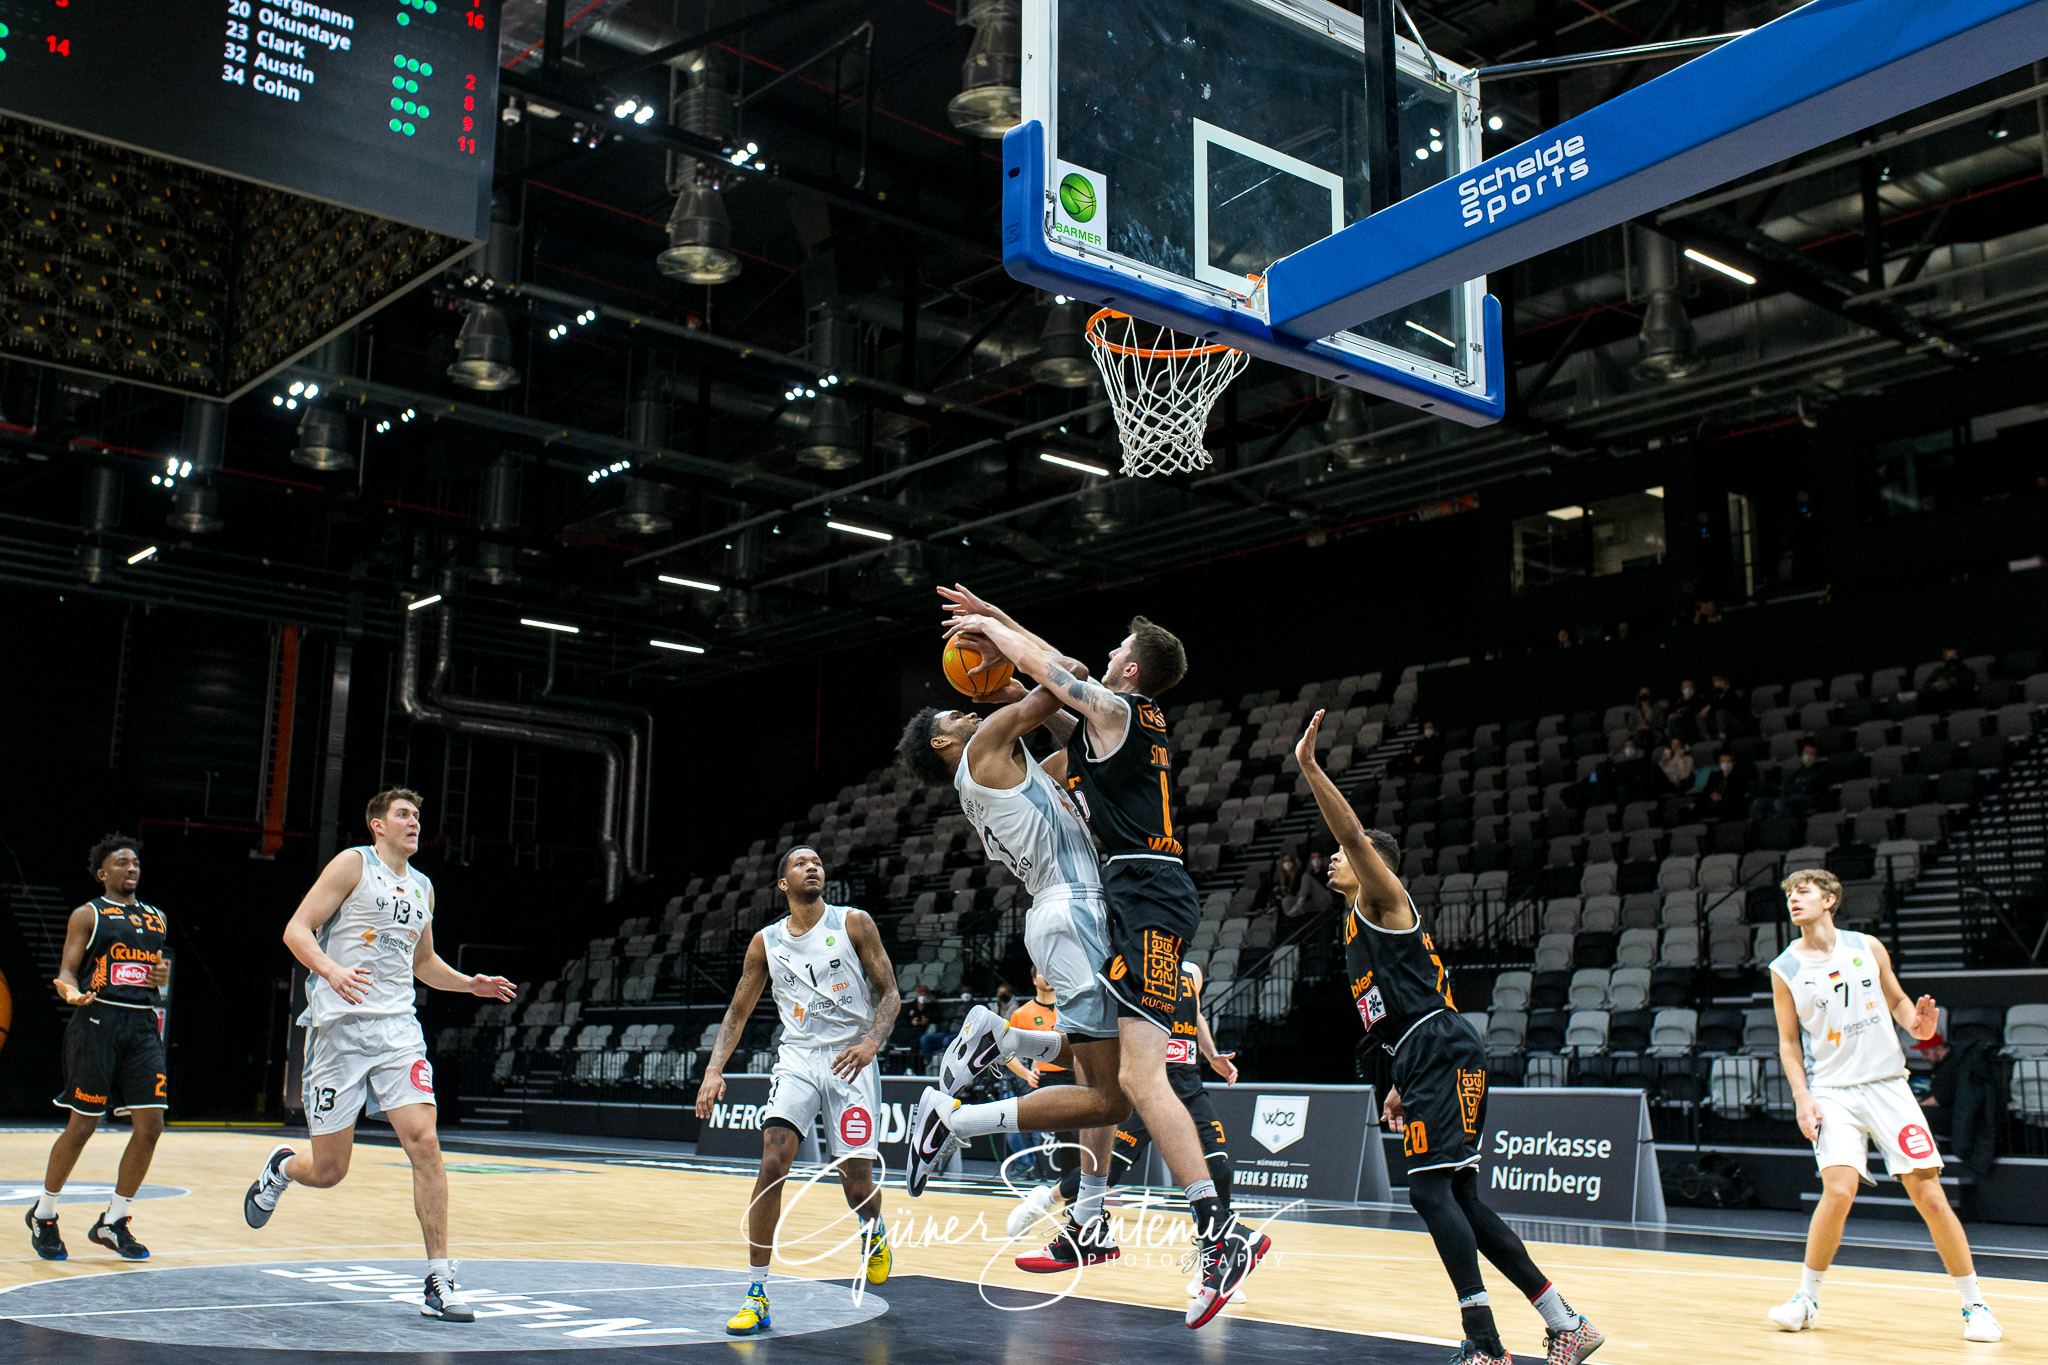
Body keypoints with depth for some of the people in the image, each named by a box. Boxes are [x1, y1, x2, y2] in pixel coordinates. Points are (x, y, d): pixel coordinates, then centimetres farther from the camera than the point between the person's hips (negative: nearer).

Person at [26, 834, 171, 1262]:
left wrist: (163, 979, 4)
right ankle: (43, 1215, 22)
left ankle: (112, 1222, 9)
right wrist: (71, 993, -25)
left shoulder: (156, 918, 18)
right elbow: (66, 970, -3)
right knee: (81, 1127, 0)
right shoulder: (87, 915, 3)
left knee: (150, 1126, -4)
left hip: (143, 1025, 5)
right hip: (98, 1021, -5)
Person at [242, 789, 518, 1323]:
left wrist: (469, 984, 14)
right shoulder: (354, 863, -1)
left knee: (424, 1144, -14)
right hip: (340, 1025, -4)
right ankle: (281, 1167, 40)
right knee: (328, 1172, 2)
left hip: (397, 1029, 4)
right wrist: (331, 969, -26)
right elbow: (297, 929, -8)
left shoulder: (422, 887, 17)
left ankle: (439, 1284, -9)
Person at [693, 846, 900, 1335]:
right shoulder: (766, 942, 6)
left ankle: (873, 1230, 36)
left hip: (850, 1061, -1)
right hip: (797, 1059, 2)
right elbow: (738, 1011, 12)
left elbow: (890, 992, -2)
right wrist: (714, 1069, -2)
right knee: (772, 1165, -18)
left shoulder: (853, 923, -1)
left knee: (857, 1182, -3)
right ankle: (757, 1295, -10)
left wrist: (871, 1042, -20)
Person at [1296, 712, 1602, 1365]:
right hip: (1426, 1059, 10)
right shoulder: (1358, 929, 25)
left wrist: (1310, 768, -24)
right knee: (1459, 1199, 9)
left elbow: (1353, 831, -19)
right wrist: (1402, 1086, 26)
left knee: (1430, 1189, -15)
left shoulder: (1384, 899, 0)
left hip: (1443, 1051, -10)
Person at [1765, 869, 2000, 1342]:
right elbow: (1789, 1042, 7)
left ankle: (1974, 1304, 13)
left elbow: (1897, 1001, 15)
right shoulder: (1785, 969, 2)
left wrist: (1917, 1024, -8)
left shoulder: (1867, 947, 4)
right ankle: (1807, 1299, 0)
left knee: (1929, 1196, -3)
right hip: (1832, 1093, -1)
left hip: (1887, 1085, 1)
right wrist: (1802, 1098, -6)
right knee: (1838, 1192, -19)